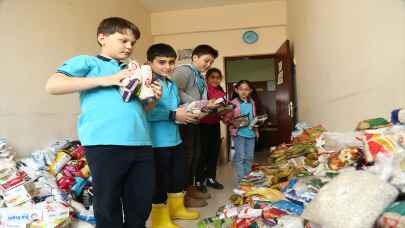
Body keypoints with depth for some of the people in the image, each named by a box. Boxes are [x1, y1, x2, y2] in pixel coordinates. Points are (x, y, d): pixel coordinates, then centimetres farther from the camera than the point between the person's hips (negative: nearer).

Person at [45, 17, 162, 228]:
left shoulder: (132, 71, 24)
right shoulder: (86, 62, 7)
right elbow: (52, 85, -8)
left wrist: (154, 99, 7)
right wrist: (104, 80, -12)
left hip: (141, 143, 6)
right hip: (105, 144, -6)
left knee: (141, 205, 12)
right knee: (109, 208, 6)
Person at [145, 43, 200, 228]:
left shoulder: (172, 85, 15)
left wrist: (186, 114, 4)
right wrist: (173, 115, -25)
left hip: (175, 139, 9)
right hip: (157, 141, -9)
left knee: (178, 175, 20)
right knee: (160, 180, 3)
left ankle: (176, 208, 40)